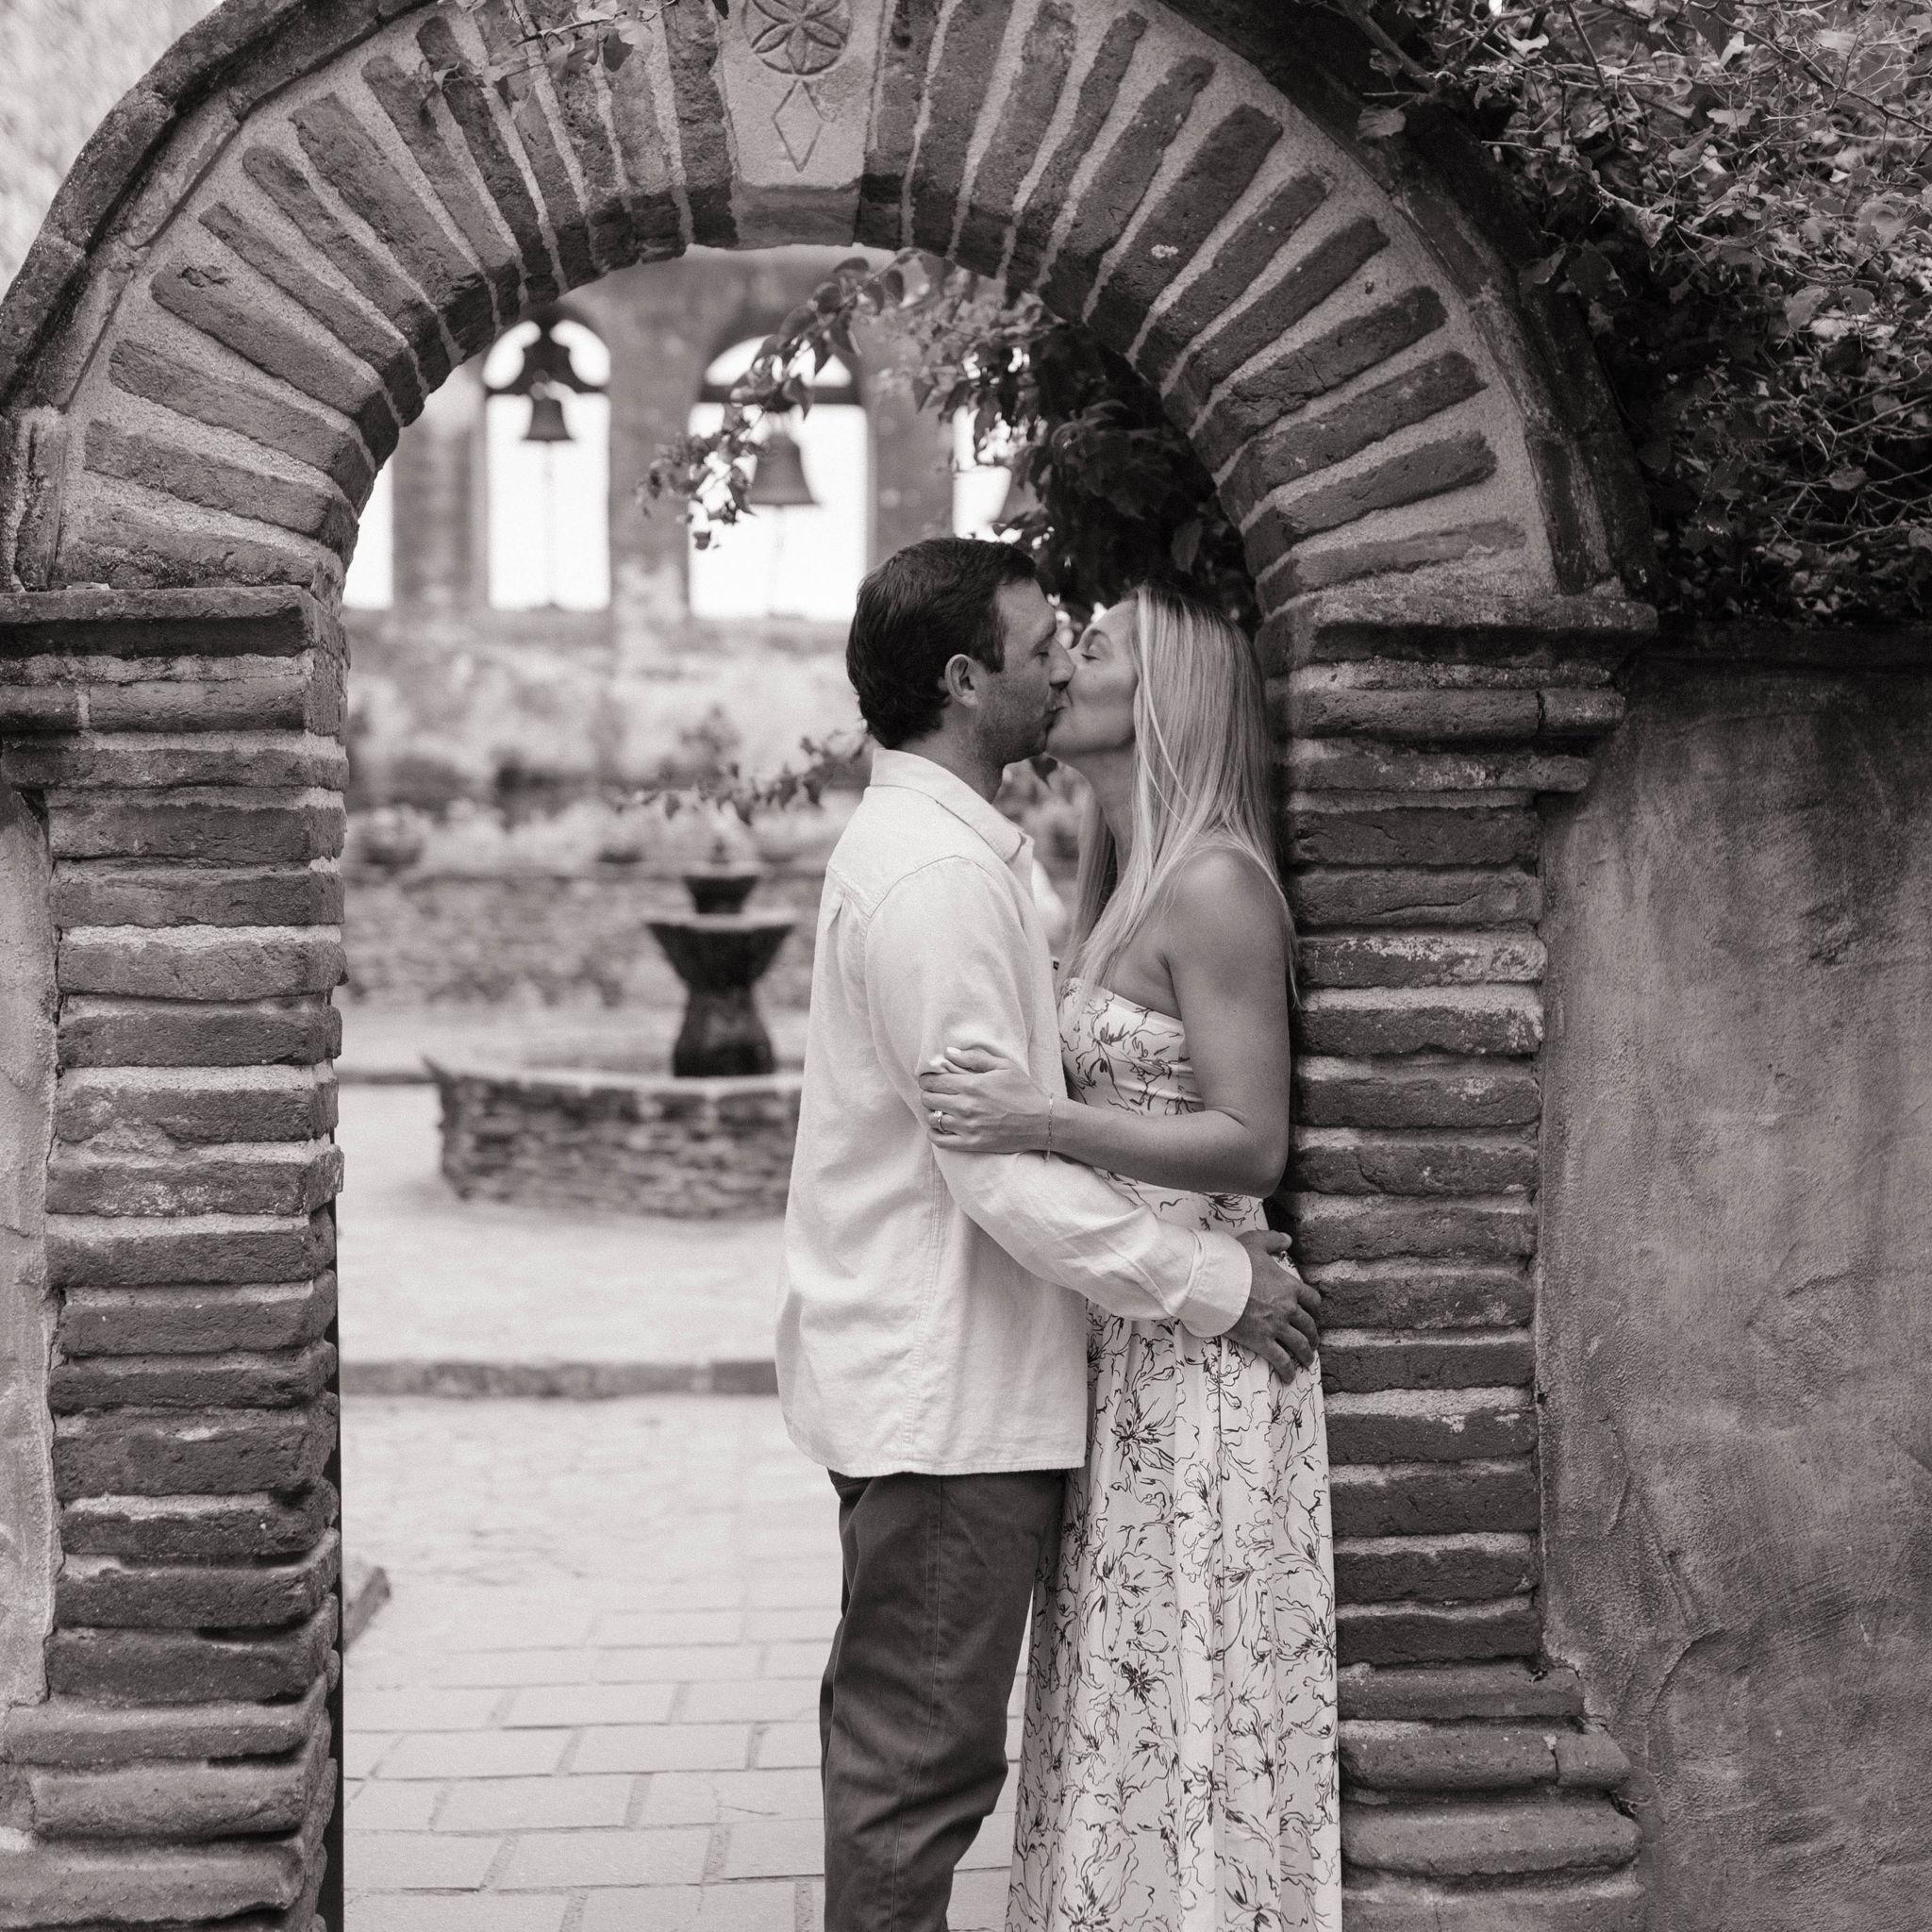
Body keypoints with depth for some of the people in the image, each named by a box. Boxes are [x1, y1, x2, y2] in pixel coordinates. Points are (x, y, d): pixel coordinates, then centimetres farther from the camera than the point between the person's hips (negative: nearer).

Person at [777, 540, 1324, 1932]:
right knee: (921, 1763, 2)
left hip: (934, 1382, 10)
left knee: (904, 1751, 19)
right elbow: (1002, 1167, -23)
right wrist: (1215, 1282, -14)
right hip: (944, 1396, -10)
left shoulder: (954, 847, 13)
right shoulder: (931, 875, -20)